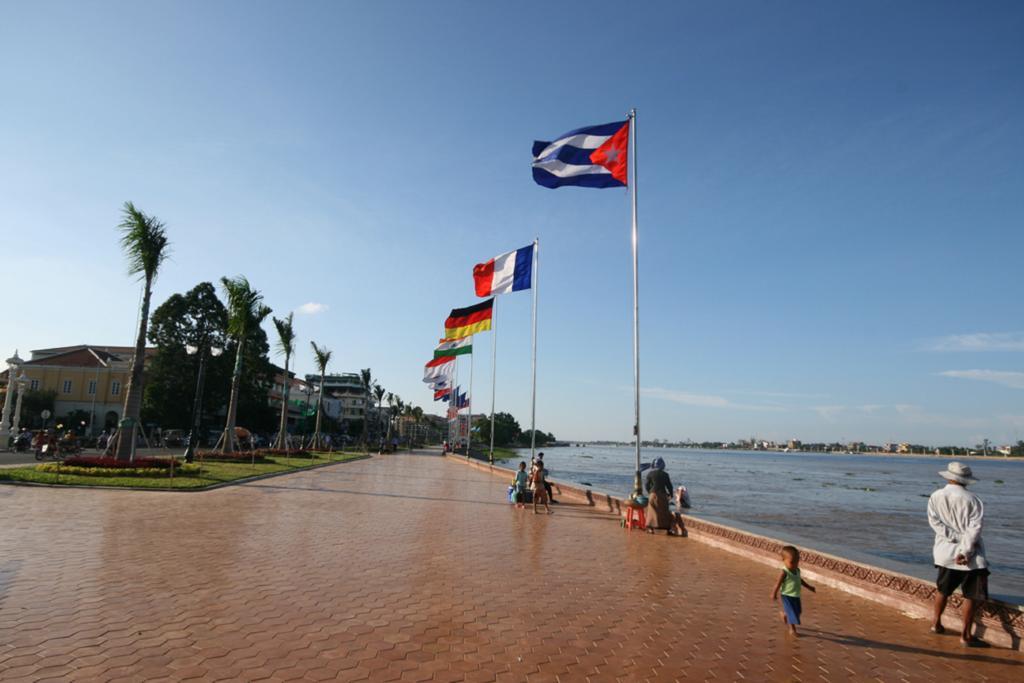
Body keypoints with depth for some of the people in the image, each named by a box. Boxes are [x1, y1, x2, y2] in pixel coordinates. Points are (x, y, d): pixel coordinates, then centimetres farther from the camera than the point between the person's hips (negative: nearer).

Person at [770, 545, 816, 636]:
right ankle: (792, 629, 17)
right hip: (787, 596, -8)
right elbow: (778, 584, -20)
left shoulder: (797, 570, -3)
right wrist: (774, 594, -16)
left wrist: (809, 587, 22)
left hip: (796, 596, 8)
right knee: (792, 613, -2)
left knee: (797, 611, 22)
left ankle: (784, 614, 48)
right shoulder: (784, 573, -25)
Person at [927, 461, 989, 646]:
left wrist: (956, 538, -12)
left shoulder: (935, 497, 0)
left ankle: (936, 623, 32)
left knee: (943, 590, 20)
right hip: (970, 555, -3)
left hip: (945, 552, 4)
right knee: (972, 595, 5)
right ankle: (966, 635, 8)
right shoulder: (972, 499, -7)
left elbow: (935, 522, -10)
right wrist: (965, 551, -15)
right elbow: (975, 527, -14)